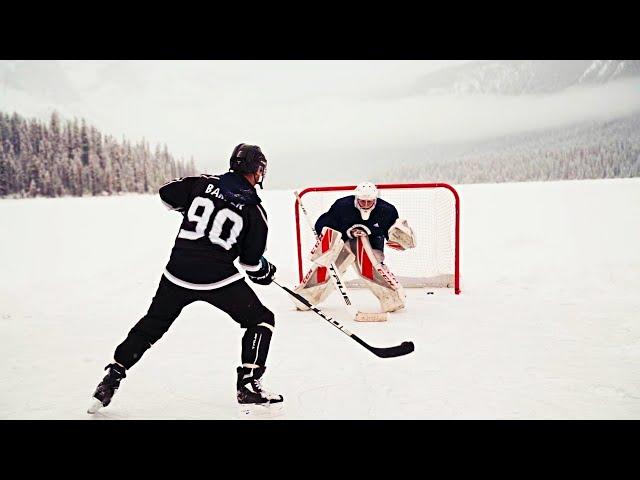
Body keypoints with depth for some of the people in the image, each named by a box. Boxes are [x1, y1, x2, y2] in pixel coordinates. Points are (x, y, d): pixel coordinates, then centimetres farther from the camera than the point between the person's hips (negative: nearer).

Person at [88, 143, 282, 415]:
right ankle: (248, 385, 5)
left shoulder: (204, 183, 3)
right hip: (219, 279, -4)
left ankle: (112, 378, 23)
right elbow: (251, 261, -1)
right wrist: (265, 273, 21)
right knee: (261, 321, 12)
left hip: (178, 273, 4)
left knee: (151, 325, 20)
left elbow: (166, 193, 14)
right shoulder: (254, 210, -4)